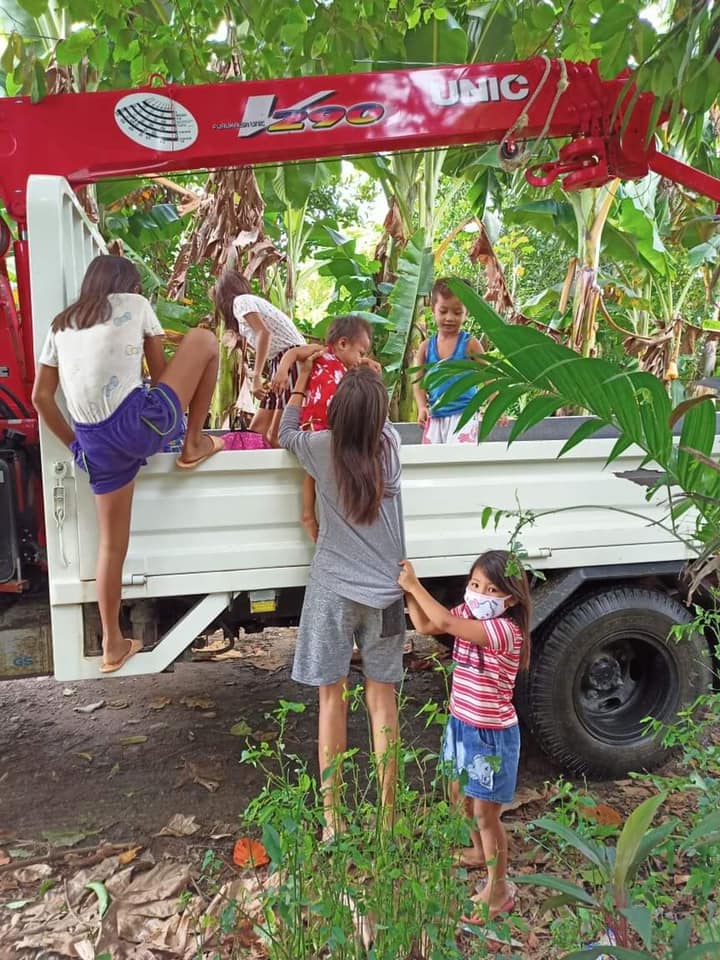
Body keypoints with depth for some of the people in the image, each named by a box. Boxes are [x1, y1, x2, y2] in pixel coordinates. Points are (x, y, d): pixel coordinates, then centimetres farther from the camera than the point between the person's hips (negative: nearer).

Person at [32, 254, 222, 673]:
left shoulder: (61, 323, 22)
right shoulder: (136, 304, 12)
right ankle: (194, 444, 18)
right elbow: (160, 373, 16)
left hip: (96, 443, 5)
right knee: (204, 339, 12)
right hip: (138, 425, -5)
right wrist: (167, 420, 31)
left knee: (112, 543, 18)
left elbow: (41, 397, 16)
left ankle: (113, 645, 25)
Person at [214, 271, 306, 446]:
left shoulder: (240, 301, -2)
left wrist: (256, 377, -23)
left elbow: (264, 333, -19)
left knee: (276, 436, -15)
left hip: (292, 359, -9)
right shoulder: (253, 300, 25)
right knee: (257, 429, 7)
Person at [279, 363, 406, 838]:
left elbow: (286, 432, 13)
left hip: (332, 590, -2)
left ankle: (332, 818, 14)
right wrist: (371, 382, 28)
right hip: (384, 591, 2)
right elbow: (379, 420, 21)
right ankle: (387, 814, 18)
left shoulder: (322, 447, -10)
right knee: (382, 700, 9)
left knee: (332, 699, 7)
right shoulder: (390, 444, -4)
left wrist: (303, 376, 22)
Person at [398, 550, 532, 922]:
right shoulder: (468, 615, -4)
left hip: (492, 735, -8)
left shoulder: (506, 630, -29)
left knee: (485, 813, 5)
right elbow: (425, 626, 4)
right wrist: (409, 589, -9)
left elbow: (445, 622, -37)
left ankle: (498, 888, 25)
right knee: (461, 795, 26)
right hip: (461, 724, 8)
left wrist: (414, 585, -29)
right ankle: (479, 851, 52)